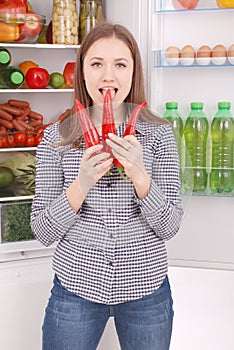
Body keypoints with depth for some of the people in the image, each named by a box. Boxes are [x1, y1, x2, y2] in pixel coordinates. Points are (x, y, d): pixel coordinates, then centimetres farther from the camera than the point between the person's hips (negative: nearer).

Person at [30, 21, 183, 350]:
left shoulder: (158, 134, -4)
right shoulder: (56, 138, -4)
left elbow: (169, 227, -7)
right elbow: (42, 231, -5)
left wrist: (139, 174, -22)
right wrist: (81, 184, -21)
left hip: (146, 287, 1)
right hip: (76, 286, 0)